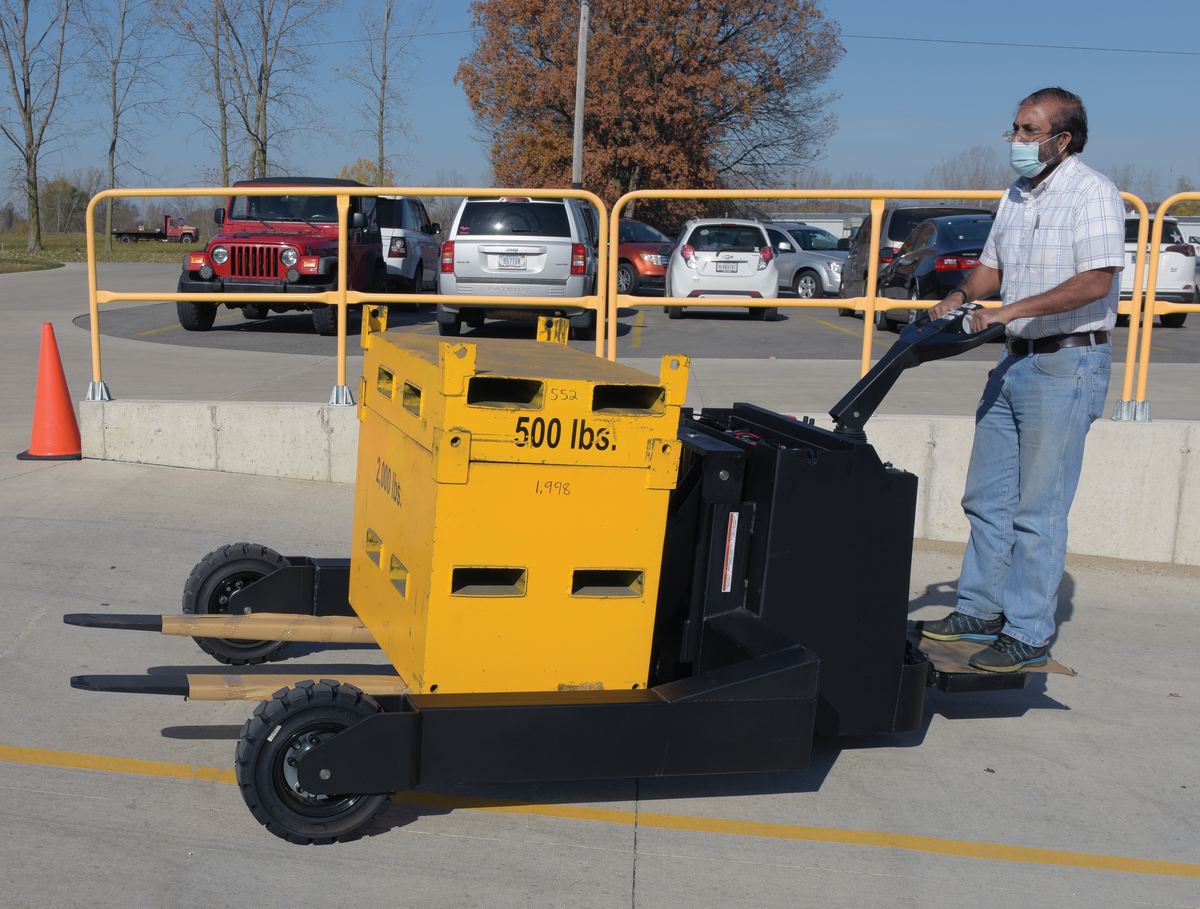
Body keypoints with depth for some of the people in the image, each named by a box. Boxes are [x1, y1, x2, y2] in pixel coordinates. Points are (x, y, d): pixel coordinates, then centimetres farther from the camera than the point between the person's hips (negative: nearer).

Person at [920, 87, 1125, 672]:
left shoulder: (1092, 193, -11)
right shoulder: (1015, 196, 15)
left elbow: (1097, 281, -21)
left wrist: (1011, 311, -24)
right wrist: (962, 295, 2)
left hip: (1068, 365, -8)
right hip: (1015, 361, 9)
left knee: (1038, 508, -5)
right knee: (987, 497, 12)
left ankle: (1029, 635, 3)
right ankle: (980, 611, 23)